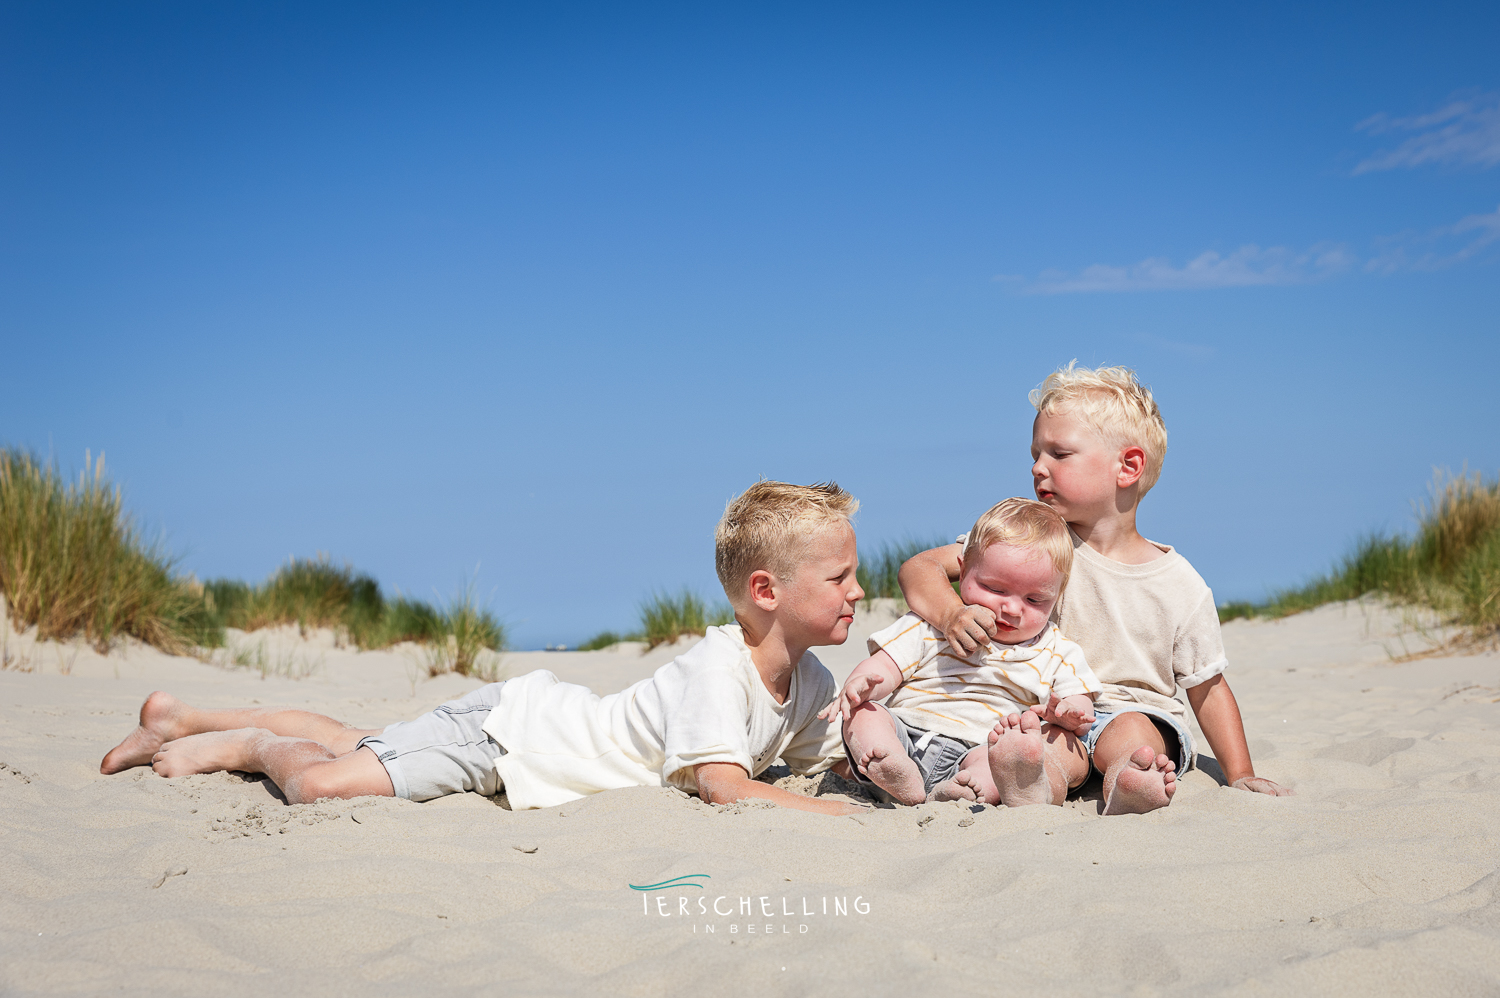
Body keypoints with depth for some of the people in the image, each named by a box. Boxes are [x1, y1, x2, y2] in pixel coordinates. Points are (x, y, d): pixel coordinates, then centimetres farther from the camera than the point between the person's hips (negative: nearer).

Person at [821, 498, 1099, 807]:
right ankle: (901, 779, -51)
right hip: (906, 736, 1)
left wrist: (1068, 712, -16)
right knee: (861, 714, -24)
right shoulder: (931, 627, 11)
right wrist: (859, 685, -20)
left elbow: (1082, 706, 10)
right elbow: (884, 667, 5)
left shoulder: (1056, 652, 14)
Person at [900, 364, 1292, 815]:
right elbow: (920, 568, -5)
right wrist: (950, 613, -27)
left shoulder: (1181, 586, -1)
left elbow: (1207, 687, 10)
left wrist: (1241, 775, 2)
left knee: (1131, 732, -35)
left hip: (1137, 711, -3)